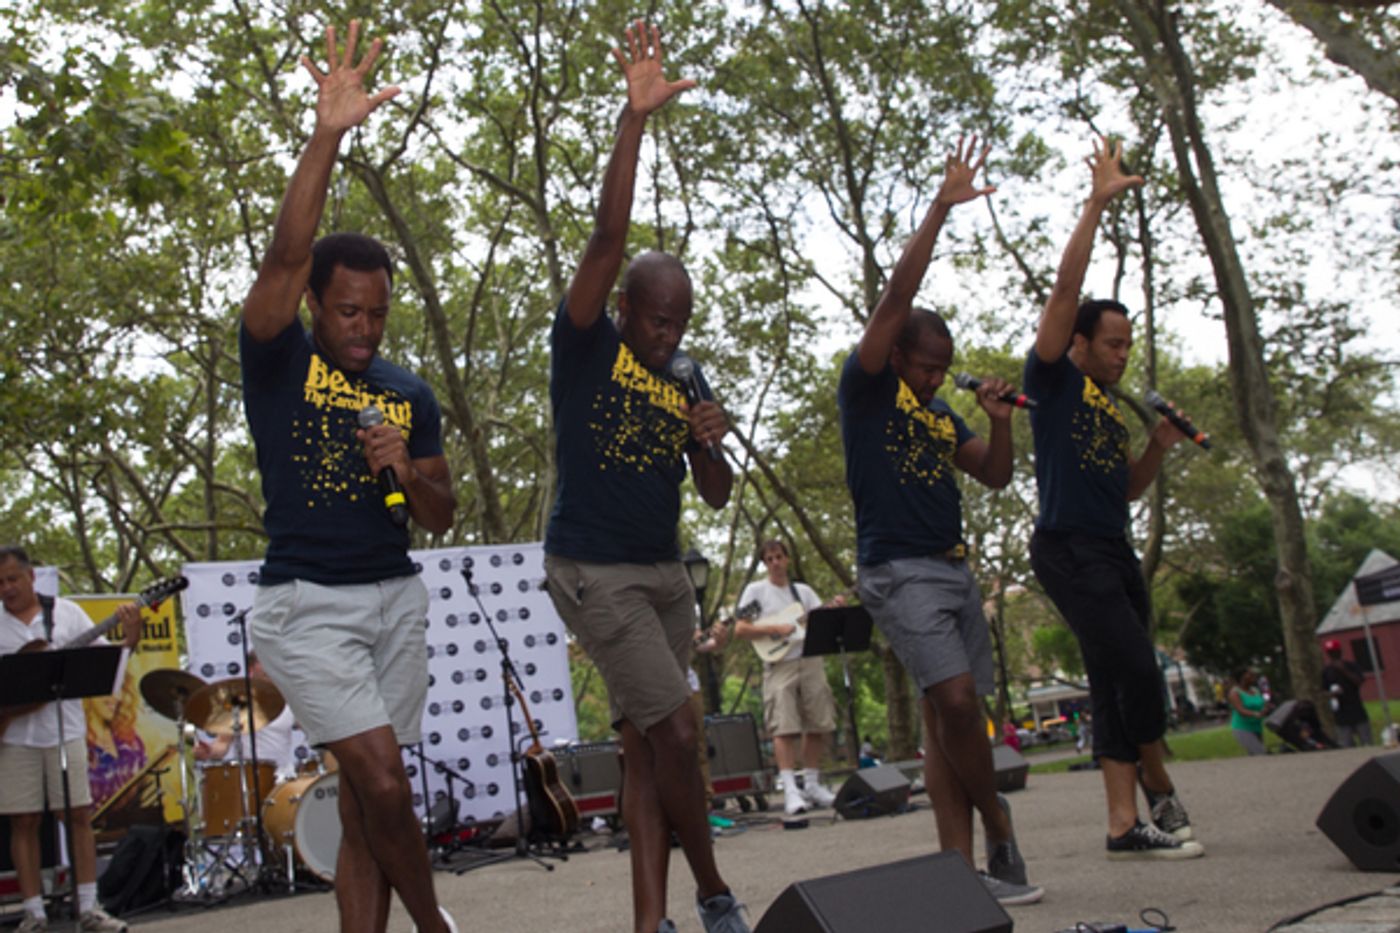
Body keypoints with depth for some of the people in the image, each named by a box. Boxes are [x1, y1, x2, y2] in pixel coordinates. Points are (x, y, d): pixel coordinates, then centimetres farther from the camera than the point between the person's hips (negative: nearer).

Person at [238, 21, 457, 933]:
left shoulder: (411, 393, 9)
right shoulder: (277, 361, -3)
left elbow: (443, 517, 12)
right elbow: (285, 257, -21)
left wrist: (407, 472, -10)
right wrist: (327, 138, -30)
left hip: (397, 597, 4)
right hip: (307, 604, -4)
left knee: (364, 800, 6)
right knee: (384, 783, -12)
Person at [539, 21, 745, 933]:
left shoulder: (686, 385, 11)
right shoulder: (585, 346, -5)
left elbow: (717, 495, 12)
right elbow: (609, 237, -18)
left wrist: (711, 443, -10)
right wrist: (635, 118, -24)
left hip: (665, 573, 6)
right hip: (594, 572, -6)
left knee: (646, 746, 7)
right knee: (678, 731, -9)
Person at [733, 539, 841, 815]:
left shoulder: (803, 591, 18)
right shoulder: (755, 590, 7)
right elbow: (740, 630, -2)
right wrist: (774, 629, -12)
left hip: (810, 660, 4)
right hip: (780, 665, -4)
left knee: (818, 725, 2)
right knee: (784, 728, -13)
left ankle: (811, 785, 14)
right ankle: (790, 791, -17)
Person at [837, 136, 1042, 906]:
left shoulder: (940, 415, 18)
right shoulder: (865, 389, -2)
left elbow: (995, 476, 18)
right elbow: (897, 293, -11)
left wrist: (1000, 423, -1)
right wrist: (941, 208, -13)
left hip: (954, 569, 7)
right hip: (898, 571, -7)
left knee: (949, 718, 4)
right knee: (955, 698, -20)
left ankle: (966, 866, 6)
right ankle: (998, 826, -2)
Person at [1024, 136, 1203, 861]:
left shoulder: (1110, 409, 22)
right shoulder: (1054, 379, 0)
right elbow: (1066, 285, -9)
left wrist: (1159, 445, 11)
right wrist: (1098, 203, -11)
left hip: (1113, 553, 8)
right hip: (1068, 548, -8)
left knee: (1117, 684, 6)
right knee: (1135, 670, -14)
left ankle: (1125, 823, 9)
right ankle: (1160, 788, 4)